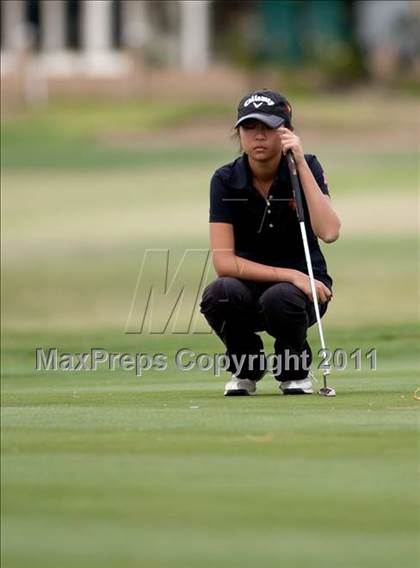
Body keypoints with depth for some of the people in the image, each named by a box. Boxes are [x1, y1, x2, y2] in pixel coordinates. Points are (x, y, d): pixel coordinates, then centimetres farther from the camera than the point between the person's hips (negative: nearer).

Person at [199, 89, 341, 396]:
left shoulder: (306, 167, -10)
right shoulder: (226, 180, -10)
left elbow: (329, 232, -26)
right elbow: (224, 262, -16)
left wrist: (301, 164, -27)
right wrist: (289, 275, -25)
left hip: (301, 289, -1)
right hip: (250, 285, 1)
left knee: (280, 299, -37)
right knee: (218, 295, -34)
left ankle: (295, 369, -3)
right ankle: (247, 367, -1)